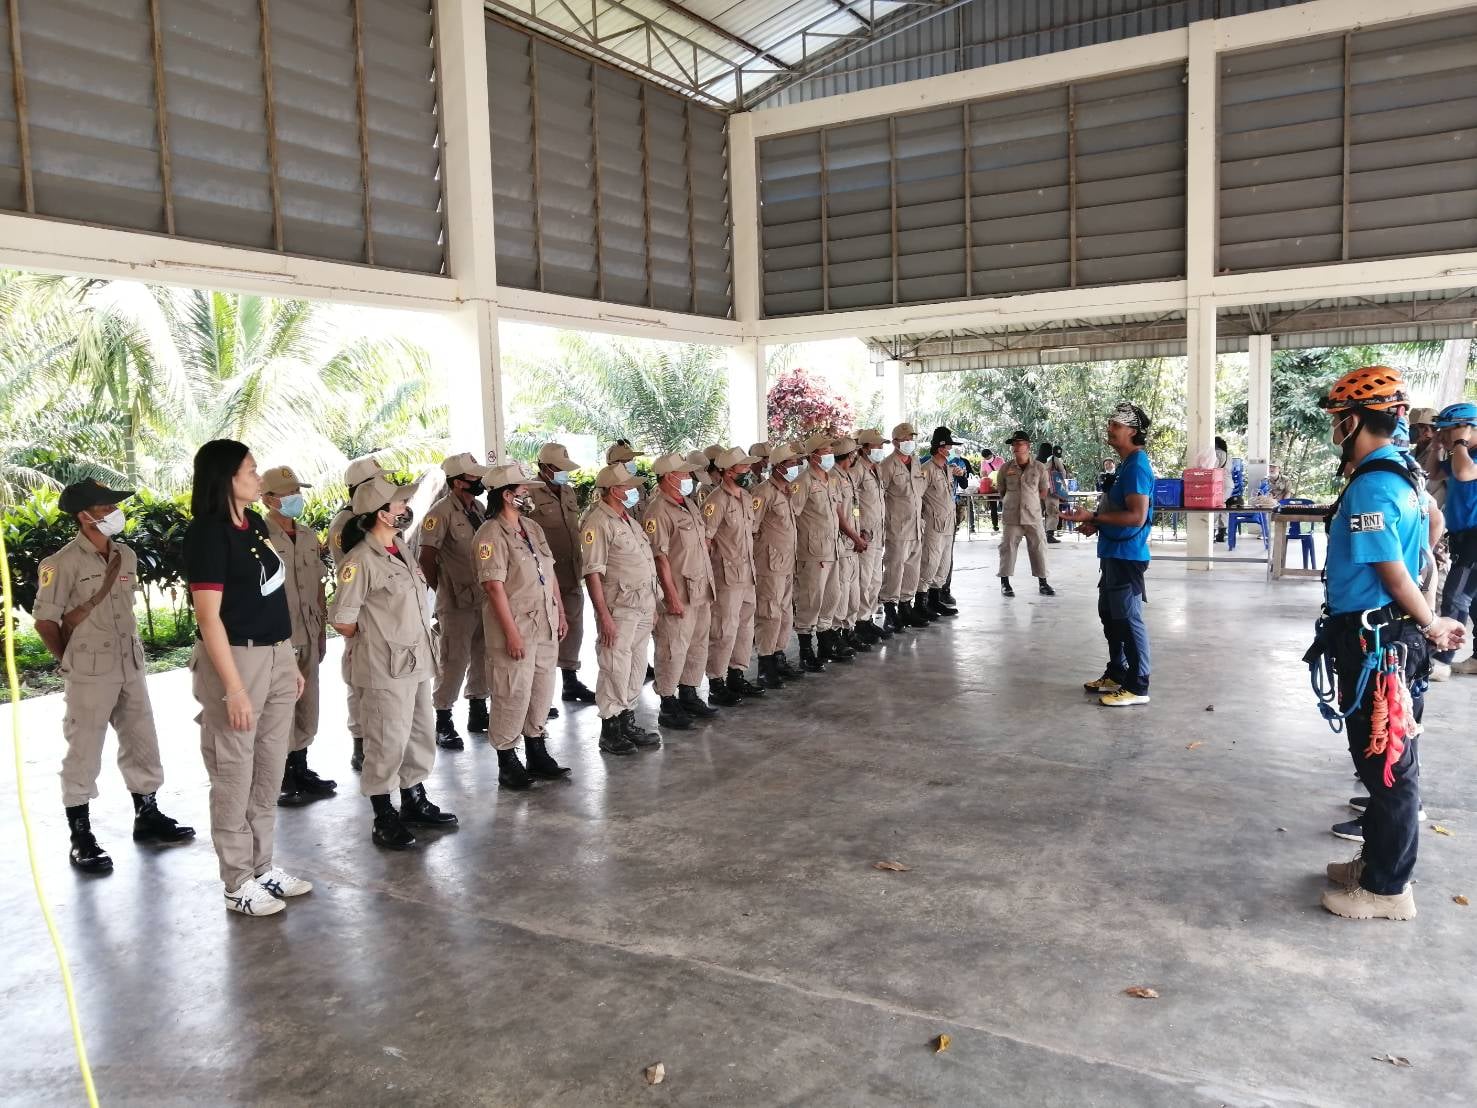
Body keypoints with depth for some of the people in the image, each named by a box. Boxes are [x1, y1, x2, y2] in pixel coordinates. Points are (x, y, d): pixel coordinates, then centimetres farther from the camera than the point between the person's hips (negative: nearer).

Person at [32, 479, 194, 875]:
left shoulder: (126, 556, 6)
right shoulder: (64, 563, -13)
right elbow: (44, 621, -9)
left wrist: (130, 652, 13)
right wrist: (72, 662, -1)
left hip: (130, 668, 7)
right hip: (89, 676, -6)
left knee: (142, 744, 14)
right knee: (83, 755, 3)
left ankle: (148, 817, 28)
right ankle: (81, 838, 12)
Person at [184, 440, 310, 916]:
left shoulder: (255, 524, 9)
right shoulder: (207, 534, -14)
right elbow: (209, 618, -17)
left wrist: (291, 660, 14)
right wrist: (233, 688, -20)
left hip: (276, 655, 8)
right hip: (236, 659, -8)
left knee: (270, 773, 15)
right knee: (235, 776, 5)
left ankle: (263, 866, 28)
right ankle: (239, 883, 17)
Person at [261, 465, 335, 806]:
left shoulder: (308, 537, 12)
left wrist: (322, 632, 15)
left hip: (308, 637, 7)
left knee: (307, 706, 14)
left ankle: (300, 770, 27)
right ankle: (280, 781, 10)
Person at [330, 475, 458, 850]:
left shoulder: (401, 552, 11)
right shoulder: (361, 560, -16)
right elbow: (342, 621, -17)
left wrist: (424, 649, 13)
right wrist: (373, 641, -2)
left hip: (417, 663, 9)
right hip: (386, 668, -9)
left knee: (421, 736, 18)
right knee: (387, 743, 2)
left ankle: (414, 803, 33)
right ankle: (383, 819, 15)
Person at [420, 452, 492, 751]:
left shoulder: (478, 508, 10)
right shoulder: (441, 512, -13)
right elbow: (426, 558, -14)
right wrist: (444, 589, -4)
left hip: (484, 599, 7)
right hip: (456, 603, -7)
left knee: (482, 657, 15)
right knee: (453, 662, -2)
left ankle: (478, 714, 29)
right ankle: (443, 724, 9)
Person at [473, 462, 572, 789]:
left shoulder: (532, 528, 12)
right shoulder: (491, 535, -14)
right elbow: (494, 586, -18)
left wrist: (561, 614, 15)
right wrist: (512, 633, -20)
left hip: (545, 625, 8)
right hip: (515, 628, -8)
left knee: (542, 692, 15)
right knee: (513, 696, 0)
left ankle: (537, 755, 29)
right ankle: (507, 764, 13)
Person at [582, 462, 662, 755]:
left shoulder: (628, 519, 14)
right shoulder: (598, 523, -15)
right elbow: (592, 573, -19)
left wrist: (652, 604, 19)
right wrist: (604, 616, -22)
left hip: (642, 608, 9)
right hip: (618, 609, -9)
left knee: (636, 668, 15)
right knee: (615, 670, 0)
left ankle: (628, 722, 26)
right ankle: (610, 731, 12)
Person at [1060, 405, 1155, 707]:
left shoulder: (1137, 466, -18)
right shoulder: (1126, 464, 14)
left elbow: (1137, 516, -25)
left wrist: (1093, 517, -22)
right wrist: (1097, 524, 8)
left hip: (1126, 556, -11)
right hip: (1114, 553, 11)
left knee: (1128, 619, -5)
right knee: (1109, 614, 18)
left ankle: (1137, 687, 3)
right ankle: (1116, 674, 30)